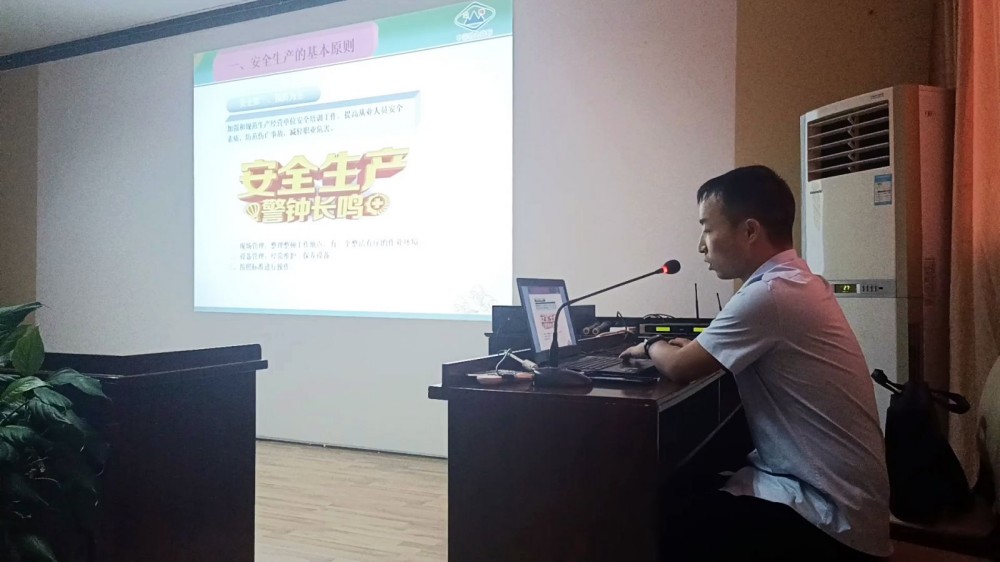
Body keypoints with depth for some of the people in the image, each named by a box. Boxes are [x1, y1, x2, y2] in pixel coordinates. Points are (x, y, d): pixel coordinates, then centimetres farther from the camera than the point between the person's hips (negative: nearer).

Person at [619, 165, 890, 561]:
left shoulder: (770, 295, -25)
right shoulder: (799, 282, 7)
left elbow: (679, 368, -16)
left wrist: (652, 347, 5)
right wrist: (694, 347, 9)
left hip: (833, 515, -9)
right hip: (837, 491, 9)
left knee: (667, 527, -8)